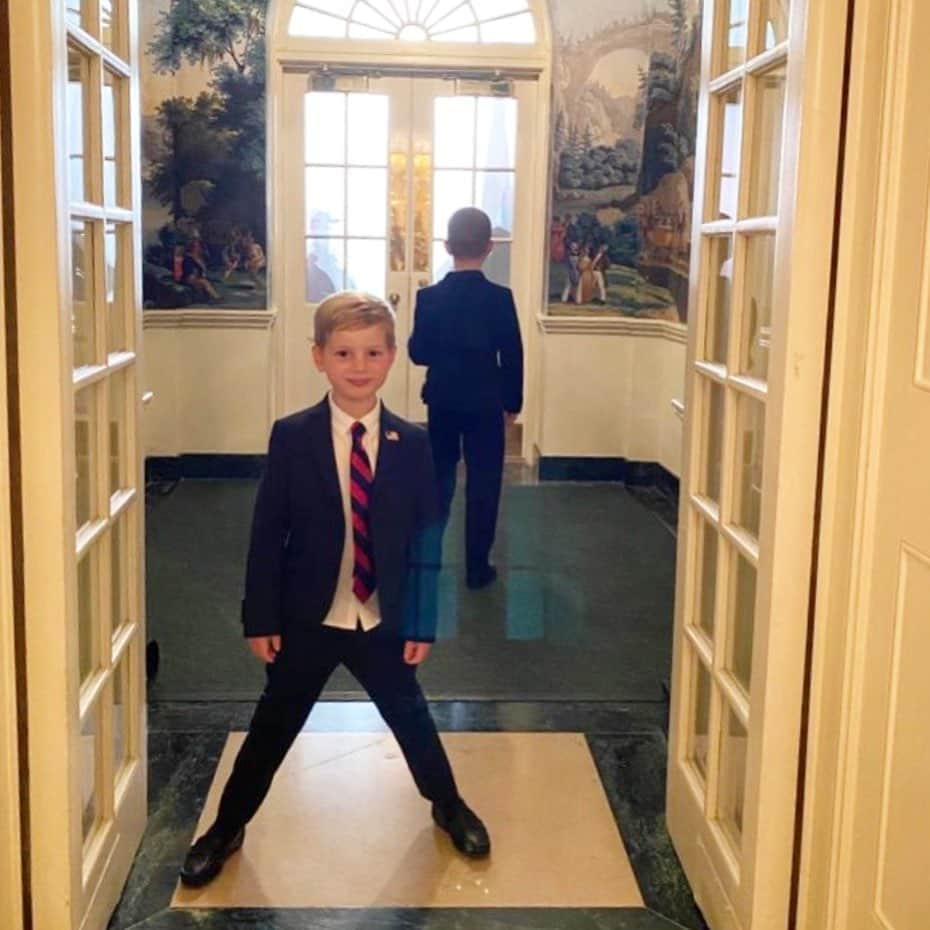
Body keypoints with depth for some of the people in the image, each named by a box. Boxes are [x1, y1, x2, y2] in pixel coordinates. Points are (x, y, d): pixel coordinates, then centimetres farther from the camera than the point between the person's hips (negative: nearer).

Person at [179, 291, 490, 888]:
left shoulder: (412, 443, -7)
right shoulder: (292, 437, -9)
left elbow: (426, 538, -3)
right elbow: (267, 533, -7)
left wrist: (423, 621, -3)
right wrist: (261, 617, -9)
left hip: (384, 621, 1)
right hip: (307, 620, -1)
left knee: (412, 718, 19)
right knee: (272, 728, 12)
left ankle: (450, 807, 44)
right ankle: (226, 830, 33)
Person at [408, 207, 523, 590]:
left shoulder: (429, 297, -6)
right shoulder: (500, 298, -11)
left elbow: (418, 353, -2)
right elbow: (513, 357, -7)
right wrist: (512, 402, 4)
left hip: (442, 401, 2)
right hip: (486, 403, -2)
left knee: (438, 479, 16)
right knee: (483, 484, 6)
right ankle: (477, 566, 10)